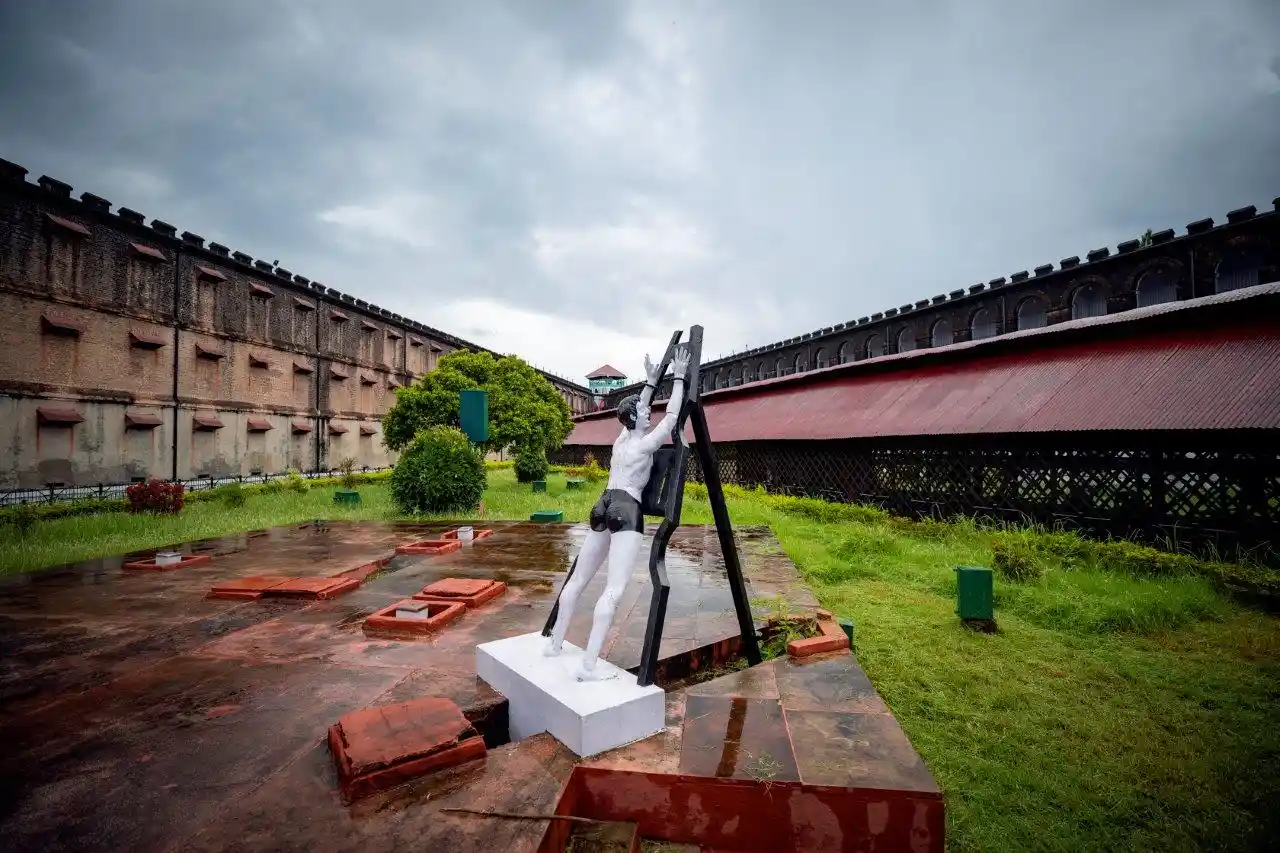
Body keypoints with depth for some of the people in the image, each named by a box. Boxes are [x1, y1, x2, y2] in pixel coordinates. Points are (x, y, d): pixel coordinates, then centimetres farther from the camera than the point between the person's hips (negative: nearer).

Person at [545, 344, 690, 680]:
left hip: (604, 507, 9)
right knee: (614, 589, -15)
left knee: (579, 578, 15)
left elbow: (638, 408, 32)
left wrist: (650, 382, 37)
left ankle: (555, 643, 26)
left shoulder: (621, 439, 16)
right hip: (626, 511, -9)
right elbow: (672, 416, -3)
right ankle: (588, 666, -22)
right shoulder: (645, 444, -4)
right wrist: (678, 378, 3)